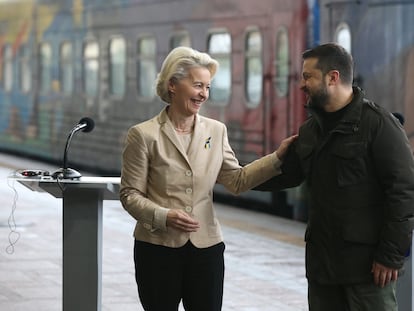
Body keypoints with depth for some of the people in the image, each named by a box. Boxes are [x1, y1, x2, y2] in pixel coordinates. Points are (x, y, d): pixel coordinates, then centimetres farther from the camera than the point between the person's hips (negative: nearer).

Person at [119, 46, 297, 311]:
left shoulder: (216, 131, 7)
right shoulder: (144, 135, -5)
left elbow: (237, 180, 8)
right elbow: (130, 194, -5)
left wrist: (277, 158, -2)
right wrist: (163, 217, -21)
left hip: (206, 247, 3)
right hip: (158, 249, -3)